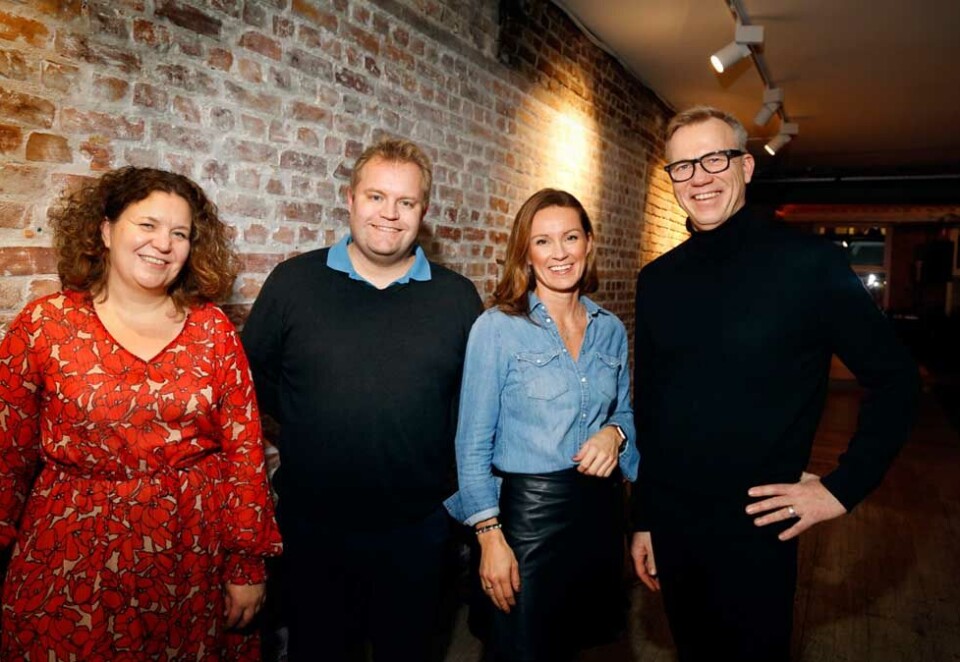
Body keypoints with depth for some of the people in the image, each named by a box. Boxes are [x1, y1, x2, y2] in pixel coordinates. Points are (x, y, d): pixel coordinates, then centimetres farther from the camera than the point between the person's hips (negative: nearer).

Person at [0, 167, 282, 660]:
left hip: (193, 558, 1)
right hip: (73, 565, 0)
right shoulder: (46, 323, -4)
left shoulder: (213, 329, -3)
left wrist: (248, 565, -4)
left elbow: (244, 449, -4)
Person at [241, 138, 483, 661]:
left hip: (416, 530, 1)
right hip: (312, 526, 0)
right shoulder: (294, 281, -3)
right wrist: (306, 424, -1)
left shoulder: (458, 297, -2)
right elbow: (254, 375, 6)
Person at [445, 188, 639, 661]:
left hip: (600, 507, 5)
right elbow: (473, 444, -9)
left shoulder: (611, 330, 3)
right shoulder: (497, 328, -11)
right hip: (527, 512, -4)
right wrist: (490, 536, -13)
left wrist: (615, 433, -8)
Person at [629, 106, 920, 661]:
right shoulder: (658, 279, 2)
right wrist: (642, 519, 10)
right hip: (670, 526, 4)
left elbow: (895, 379, -4)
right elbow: (648, 407, 7)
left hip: (756, 529, -4)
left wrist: (843, 488, -9)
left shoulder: (810, 263, -11)